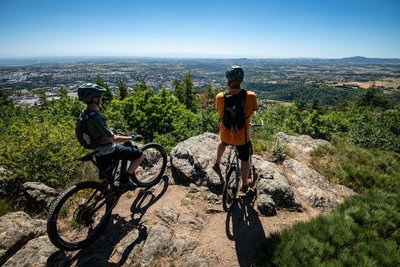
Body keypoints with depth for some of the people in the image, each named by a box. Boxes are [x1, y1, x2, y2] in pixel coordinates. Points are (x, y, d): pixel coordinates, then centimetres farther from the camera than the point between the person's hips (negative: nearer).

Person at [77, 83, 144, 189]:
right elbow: (114, 139, -30)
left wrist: (110, 132, 27)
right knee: (140, 154, -2)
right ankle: (125, 180, 6)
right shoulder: (94, 117, -29)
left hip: (99, 152, 9)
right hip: (108, 150, -9)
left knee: (104, 177, 24)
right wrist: (133, 137, -18)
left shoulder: (83, 114, 0)